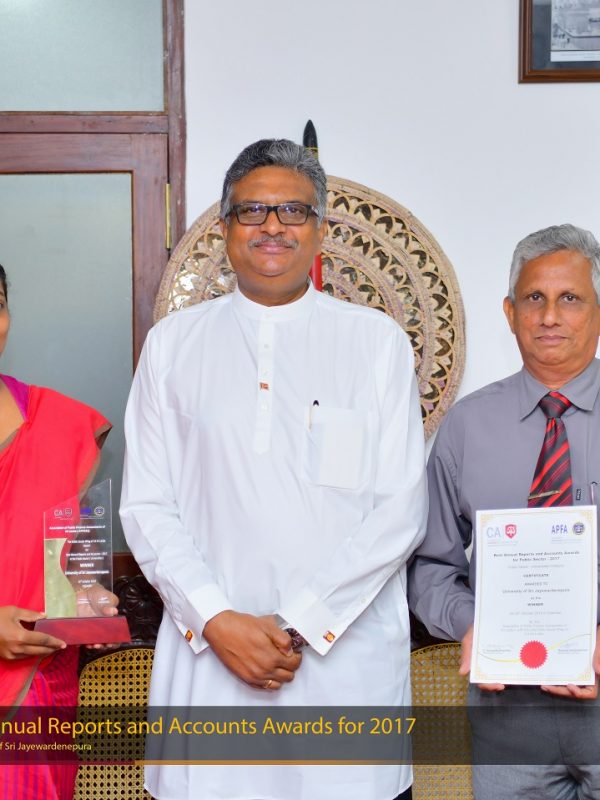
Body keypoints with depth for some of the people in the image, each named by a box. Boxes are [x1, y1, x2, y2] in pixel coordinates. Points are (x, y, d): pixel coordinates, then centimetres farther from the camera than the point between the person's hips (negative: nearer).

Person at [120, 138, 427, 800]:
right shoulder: (172, 344, 8)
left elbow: (400, 509, -2)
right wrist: (217, 621, -9)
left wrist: (300, 623, -9)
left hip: (346, 660, -1)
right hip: (206, 655, 1)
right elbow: (146, 506, 4)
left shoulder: (377, 341, 4)